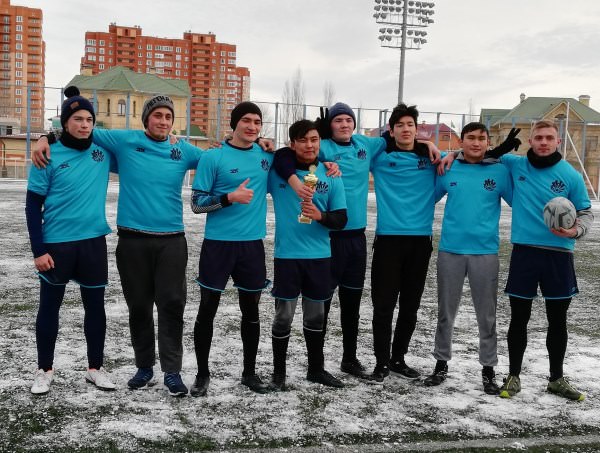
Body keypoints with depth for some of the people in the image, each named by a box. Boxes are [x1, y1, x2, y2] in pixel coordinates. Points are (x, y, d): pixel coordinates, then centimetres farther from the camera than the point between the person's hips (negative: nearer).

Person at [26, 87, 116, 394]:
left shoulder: (104, 151, 1)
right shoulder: (49, 156, -8)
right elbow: (33, 206, -5)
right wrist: (38, 250, -10)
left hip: (93, 242, 3)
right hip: (56, 244, -3)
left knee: (95, 306, 10)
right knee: (49, 306, 10)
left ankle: (95, 368, 25)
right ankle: (45, 370, 25)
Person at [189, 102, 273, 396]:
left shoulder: (266, 155, 6)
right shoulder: (213, 157, -6)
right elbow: (196, 203, -7)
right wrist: (230, 197, -21)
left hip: (253, 244, 4)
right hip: (218, 243, -4)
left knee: (251, 311, 12)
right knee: (207, 310, 5)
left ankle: (250, 372, 27)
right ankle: (202, 374, 20)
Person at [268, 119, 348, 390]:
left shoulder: (330, 175, 3)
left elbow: (341, 219, 2)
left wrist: (320, 216, -19)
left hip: (319, 256, 3)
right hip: (287, 255, -2)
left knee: (316, 315, 15)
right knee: (284, 316, 3)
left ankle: (316, 369, 30)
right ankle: (278, 372, 19)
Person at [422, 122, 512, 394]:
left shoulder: (500, 171, 1)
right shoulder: (448, 169, 4)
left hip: (486, 252, -1)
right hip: (450, 250, 1)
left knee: (487, 315, 7)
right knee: (446, 312, 12)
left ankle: (488, 370, 20)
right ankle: (441, 364, 26)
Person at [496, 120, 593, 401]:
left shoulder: (571, 175, -2)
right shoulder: (516, 165, 1)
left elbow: (586, 212, 4)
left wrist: (576, 230, -17)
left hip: (558, 255, 0)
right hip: (524, 252, 0)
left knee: (557, 320, 10)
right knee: (519, 319, 7)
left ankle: (557, 379, 26)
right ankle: (514, 376, 22)